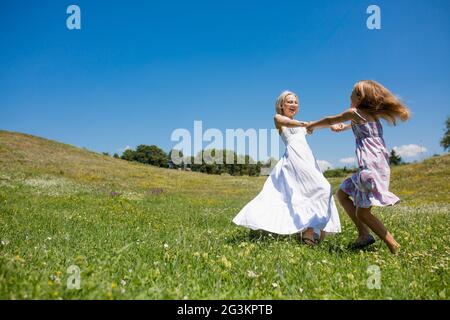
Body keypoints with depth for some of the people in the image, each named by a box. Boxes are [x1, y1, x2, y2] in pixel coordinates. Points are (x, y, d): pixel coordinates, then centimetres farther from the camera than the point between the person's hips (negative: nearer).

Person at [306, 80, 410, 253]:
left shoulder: (354, 112, -3)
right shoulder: (373, 114, 17)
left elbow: (329, 121, 11)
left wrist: (312, 125, 26)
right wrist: (344, 127, 46)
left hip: (371, 166, -9)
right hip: (378, 165, 9)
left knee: (362, 212, -6)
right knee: (342, 194, 17)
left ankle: (394, 247, -3)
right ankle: (364, 234, 14)